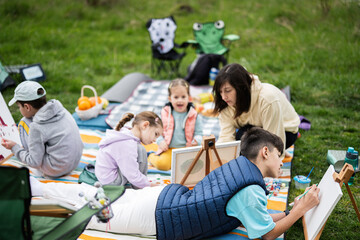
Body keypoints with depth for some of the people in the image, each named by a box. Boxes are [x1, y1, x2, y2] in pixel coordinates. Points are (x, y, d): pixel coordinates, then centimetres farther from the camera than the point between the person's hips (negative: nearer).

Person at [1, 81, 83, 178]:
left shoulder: (37, 127, -22)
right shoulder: (60, 109, -3)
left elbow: (34, 162, -17)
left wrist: (14, 147, -3)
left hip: (55, 171, -7)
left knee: (24, 123, -2)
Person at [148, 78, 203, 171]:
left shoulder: (193, 115, 2)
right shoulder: (165, 113, 3)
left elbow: (199, 133, 5)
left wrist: (196, 141, -17)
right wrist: (160, 141, -9)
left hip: (187, 149, 1)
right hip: (169, 149, -1)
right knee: (162, 164, -26)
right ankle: (152, 156, 11)